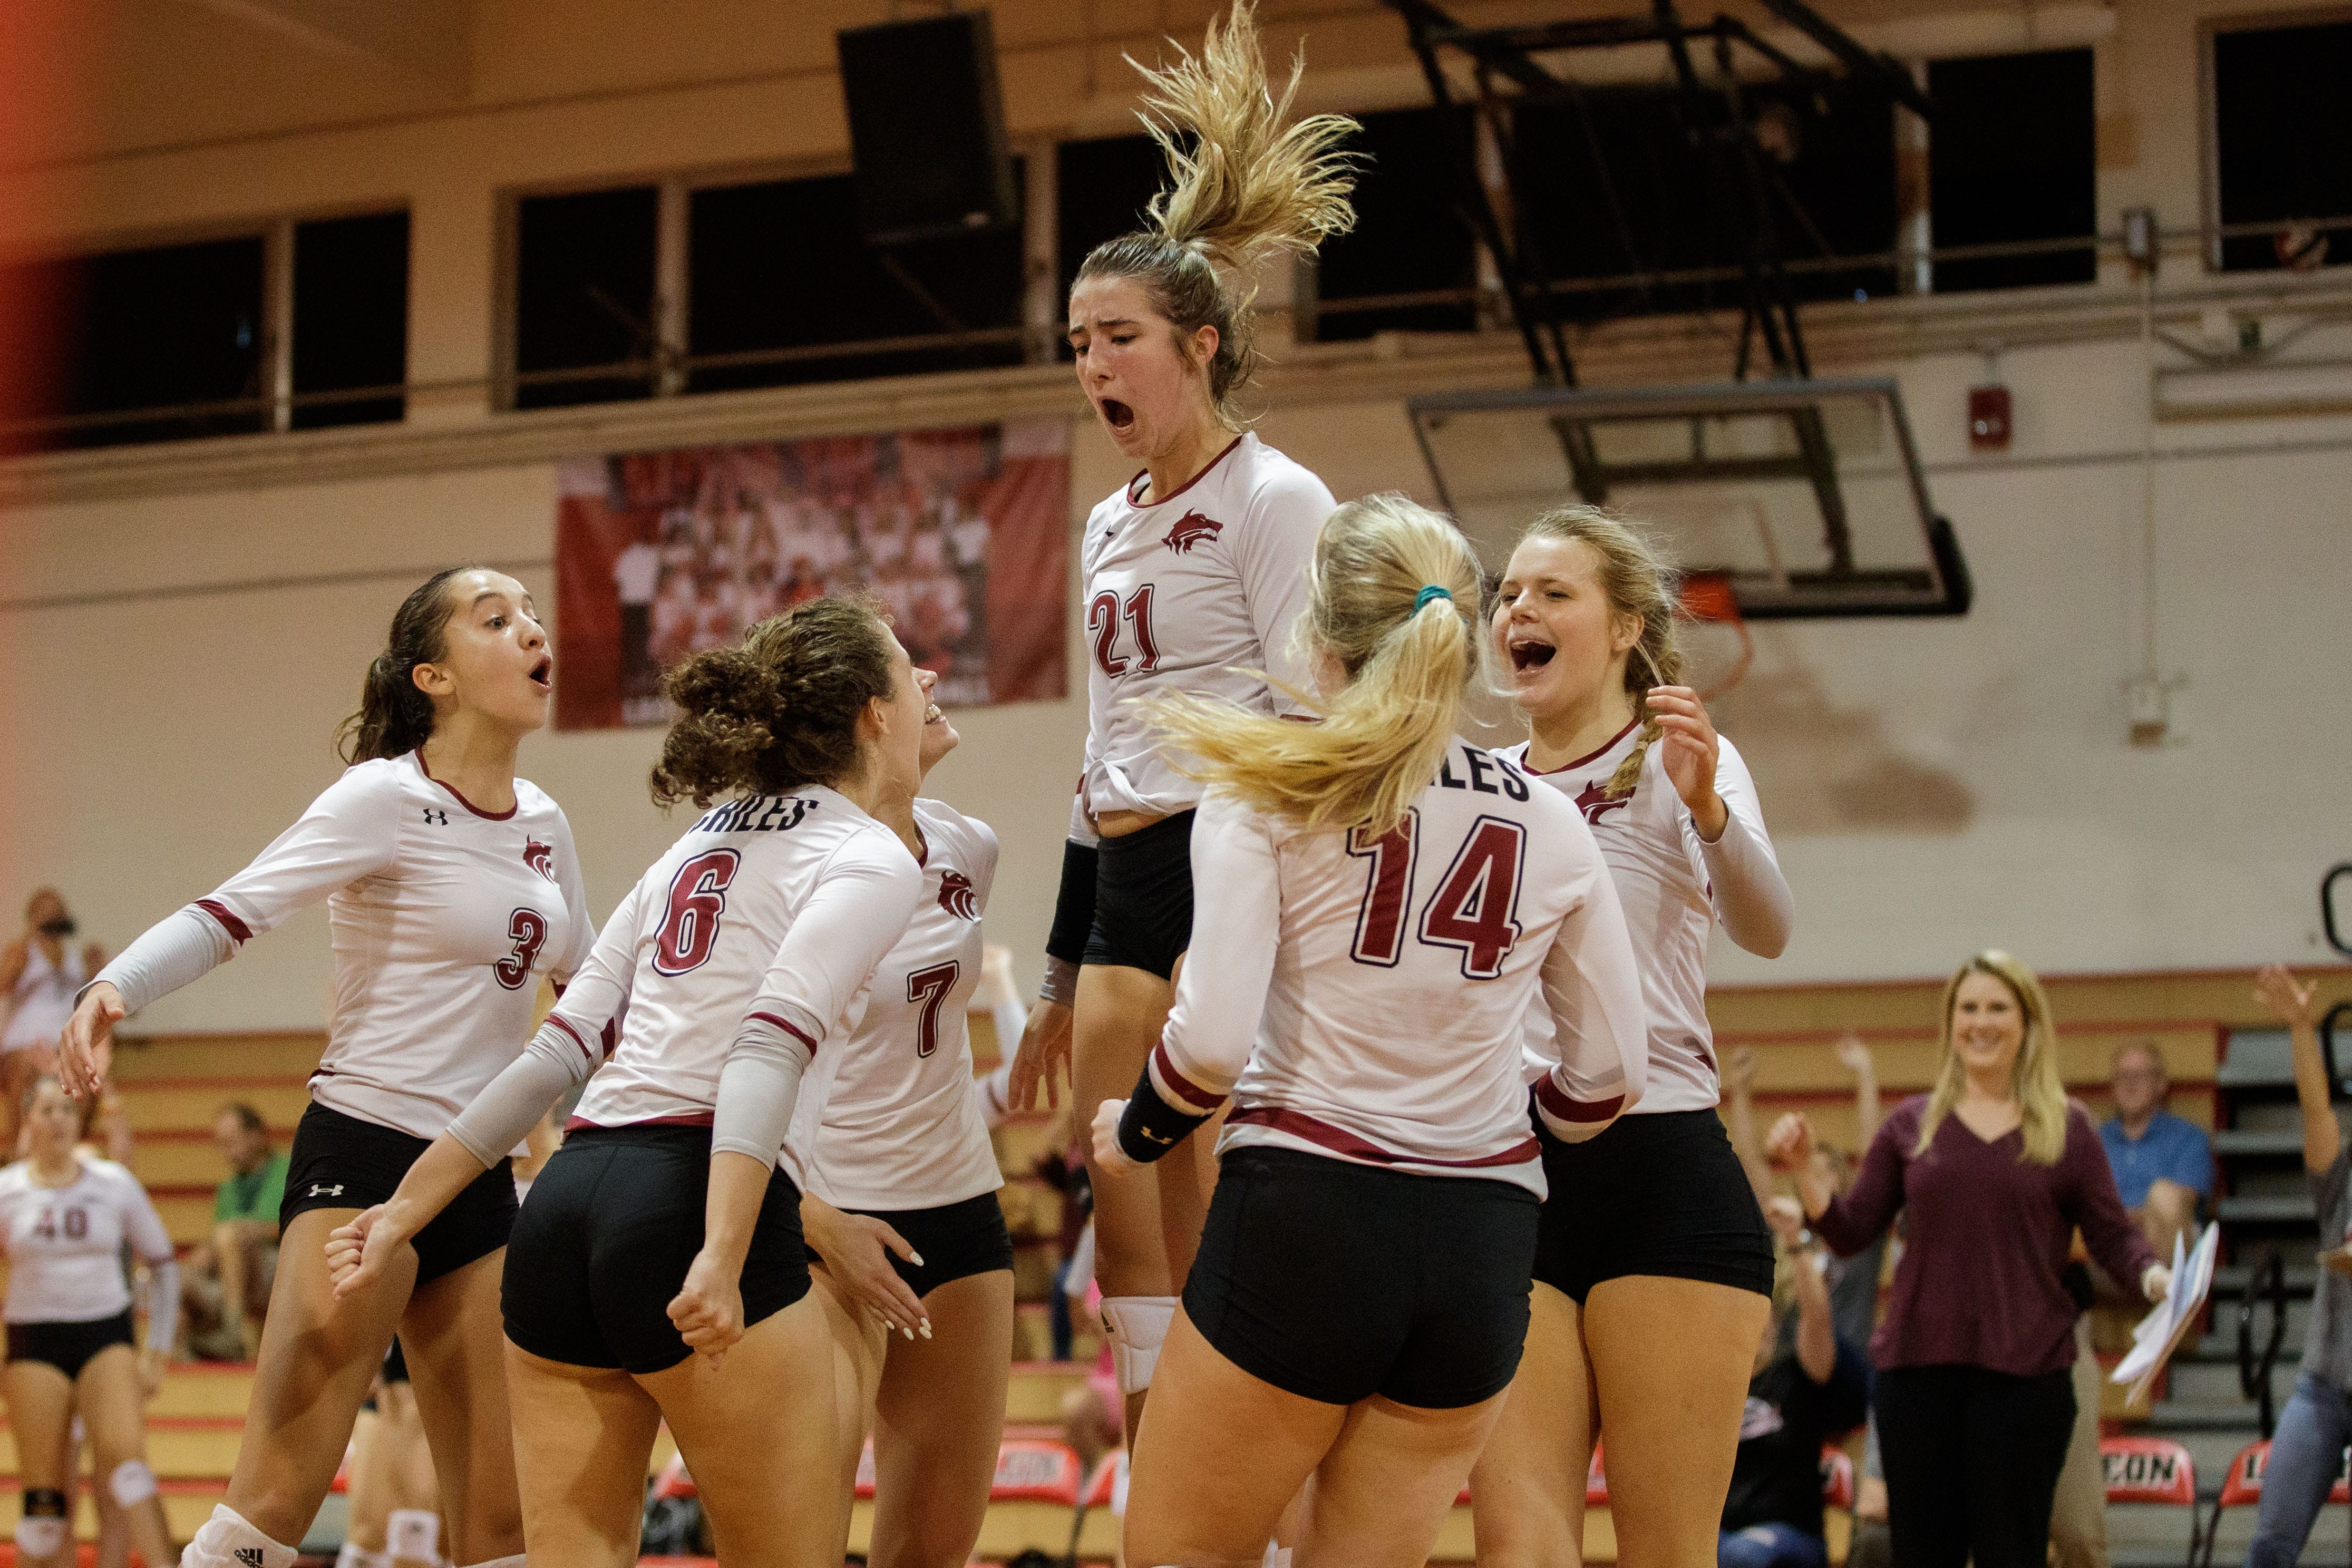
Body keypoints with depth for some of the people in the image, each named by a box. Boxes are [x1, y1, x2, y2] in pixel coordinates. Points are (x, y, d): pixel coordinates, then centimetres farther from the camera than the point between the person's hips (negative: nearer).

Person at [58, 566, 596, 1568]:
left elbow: (589, 982, 26)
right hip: (364, 1156, -7)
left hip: (481, 1181, 7)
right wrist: (114, 986, -33)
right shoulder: (389, 798, -8)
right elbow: (235, 910, -17)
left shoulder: (542, 824, 11)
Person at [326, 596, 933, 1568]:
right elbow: (770, 1048, -16)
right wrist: (721, 1260, -25)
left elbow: (558, 1049, 18)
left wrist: (407, 1210, 20)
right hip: (688, 1204, -7)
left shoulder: (699, 846, 23)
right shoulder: (870, 859, 1)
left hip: (564, 1199, 7)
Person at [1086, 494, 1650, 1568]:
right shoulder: (1551, 824, 8)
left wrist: (1135, 1134, 7)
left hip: (1305, 1212, -4)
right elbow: (1610, 1072, 11)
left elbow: (1213, 1038, -12)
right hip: (1484, 1243, 4)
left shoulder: (1269, 790, -3)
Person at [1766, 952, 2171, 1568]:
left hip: (2024, 1371, -2)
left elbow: (2113, 1237, 3)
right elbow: (1850, 1232, 9)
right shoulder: (1912, 1124, 10)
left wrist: (2154, 1275, -17)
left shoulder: (2066, 1127, 6)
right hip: (1917, 1366, 2)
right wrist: (1805, 1169, -5)